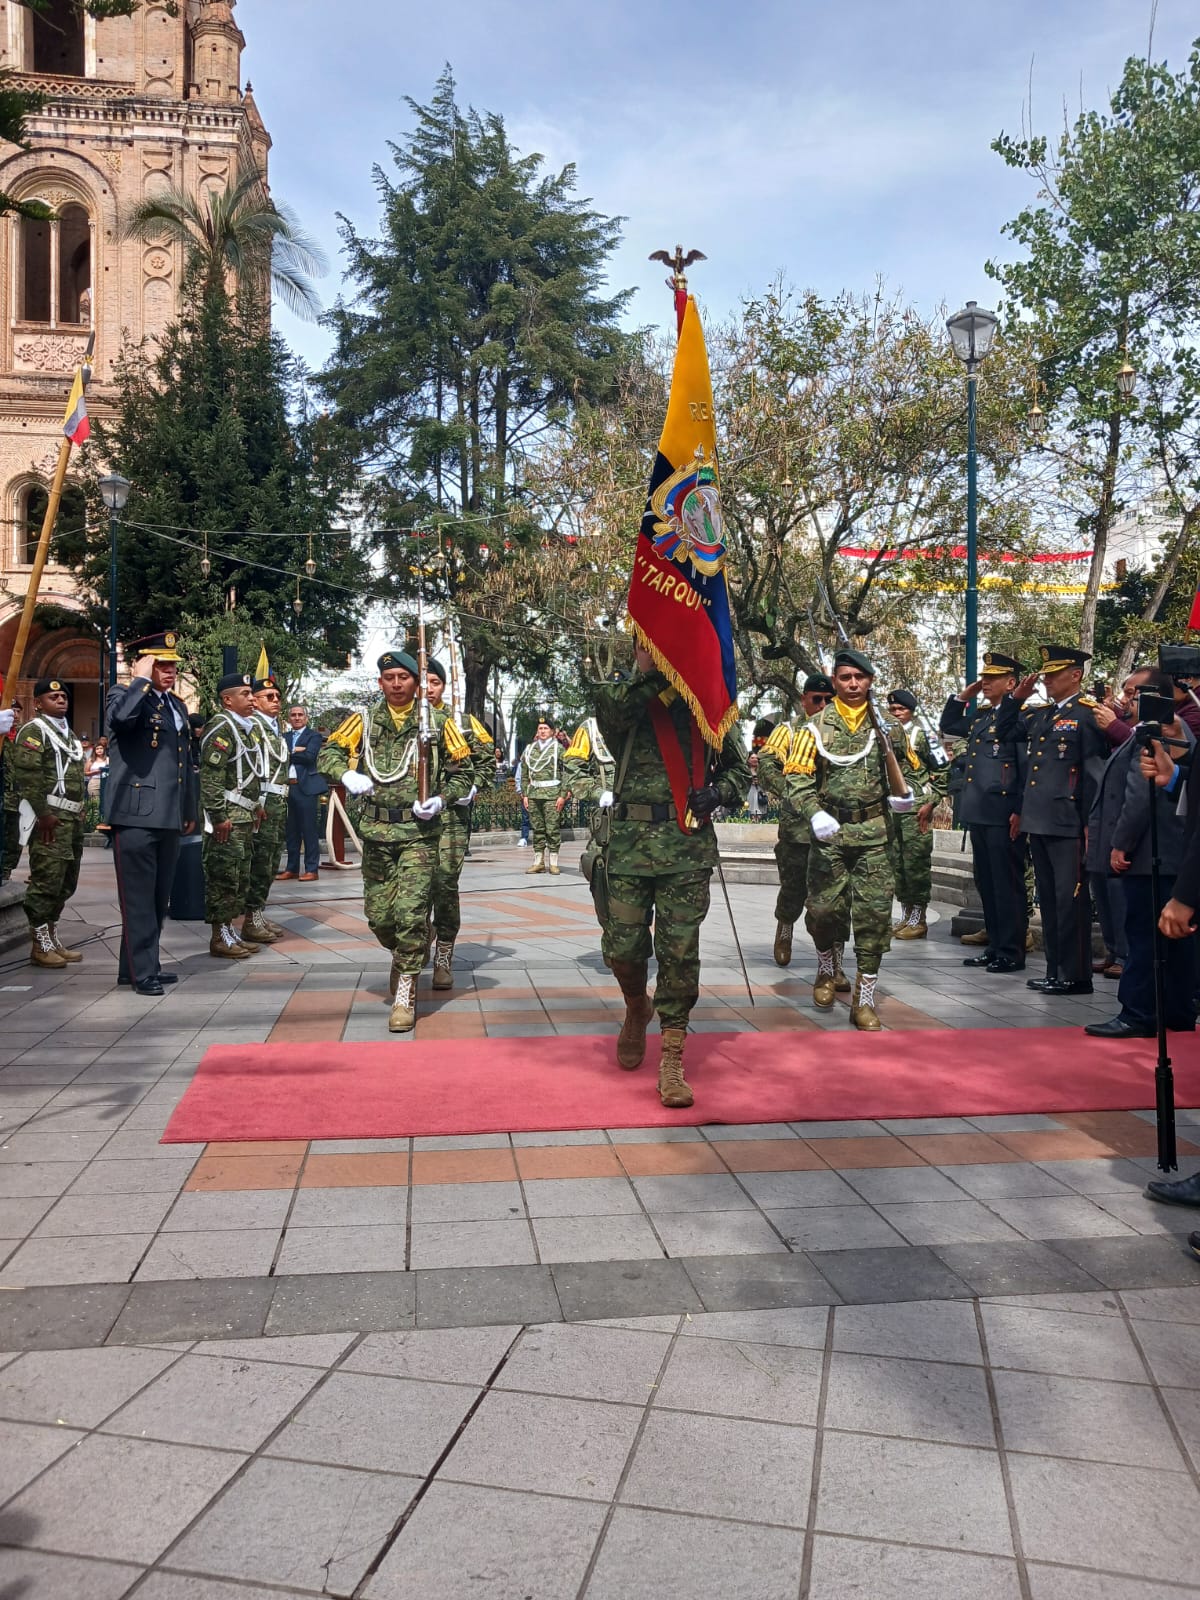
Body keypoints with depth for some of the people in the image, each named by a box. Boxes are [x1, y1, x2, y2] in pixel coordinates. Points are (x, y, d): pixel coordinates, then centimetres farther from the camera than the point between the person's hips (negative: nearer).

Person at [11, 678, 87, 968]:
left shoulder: (68, 734, 22)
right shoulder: (33, 731, -6)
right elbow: (27, 774, -17)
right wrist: (43, 814, -20)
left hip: (73, 818, 9)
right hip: (51, 819, -9)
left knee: (65, 883, 12)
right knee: (46, 880, -9)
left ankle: (52, 940, 21)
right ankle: (40, 945, -3)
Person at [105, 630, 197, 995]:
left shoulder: (177, 705, 19)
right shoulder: (123, 695, -2)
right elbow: (121, 718, -29)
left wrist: (189, 811, 22)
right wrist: (142, 680, -15)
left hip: (169, 816, 7)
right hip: (136, 814, -7)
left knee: (159, 896, 11)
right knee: (139, 896, -5)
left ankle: (141, 964, 20)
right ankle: (142, 970, -1)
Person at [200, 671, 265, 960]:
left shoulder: (247, 728, 17)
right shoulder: (221, 728, -13)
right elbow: (211, 777, -20)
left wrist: (256, 807, 21)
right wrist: (219, 817, -22)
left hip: (244, 816, 10)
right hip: (227, 817, -10)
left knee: (240, 878, 13)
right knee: (224, 877, -6)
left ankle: (229, 932, 21)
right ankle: (219, 939, -1)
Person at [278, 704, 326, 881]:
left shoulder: (314, 735, 2)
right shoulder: (285, 737, 18)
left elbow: (309, 756, -13)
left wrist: (289, 753, -4)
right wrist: (296, 751, -10)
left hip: (306, 788, -5)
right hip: (287, 787, 5)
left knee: (309, 830, -2)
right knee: (290, 831, 11)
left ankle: (312, 869, 2)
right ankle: (292, 868, 19)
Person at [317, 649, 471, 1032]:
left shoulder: (436, 722, 2)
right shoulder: (364, 721, 7)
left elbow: (463, 770, 8)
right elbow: (328, 752, 6)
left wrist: (442, 799, -10)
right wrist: (346, 774, -15)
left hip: (420, 832, -3)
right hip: (376, 832, 3)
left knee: (411, 912, -11)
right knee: (378, 914, 8)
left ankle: (405, 994, -1)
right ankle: (404, 954, 40)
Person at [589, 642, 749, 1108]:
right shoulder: (623, 698, 6)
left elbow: (738, 765, 19)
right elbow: (612, 710, -20)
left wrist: (718, 793, -1)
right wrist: (652, 673, -25)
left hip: (689, 845, 0)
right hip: (632, 839, 0)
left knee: (680, 952, -4)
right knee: (623, 946, 3)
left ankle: (672, 1064, 4)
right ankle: (637, 1009, 37)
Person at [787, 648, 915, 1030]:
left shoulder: (886, 725, 7)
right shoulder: (818, 726, 1)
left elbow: (905, 769, 21)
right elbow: (797, 775, -3)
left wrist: (903, 794, 0)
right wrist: (814, 813, -18)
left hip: (874, 834, 1)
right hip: (829, 833, -1)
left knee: (874, 913, -3)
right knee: (825, 908, 3)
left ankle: (864, 1001, 6)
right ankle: (827, 973, 34)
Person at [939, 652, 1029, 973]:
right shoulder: (980, 715, 16)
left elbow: (1028, 766, -14)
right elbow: (947, 726, 30)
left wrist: (1020, 811, -17)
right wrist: (963, 696, 16)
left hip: (1003, 816, -9)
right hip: (978, 814, 9)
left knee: (1007, 884, -1)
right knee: (986, 883, 14)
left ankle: (1012, 953, 6)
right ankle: (994, 947, 23)